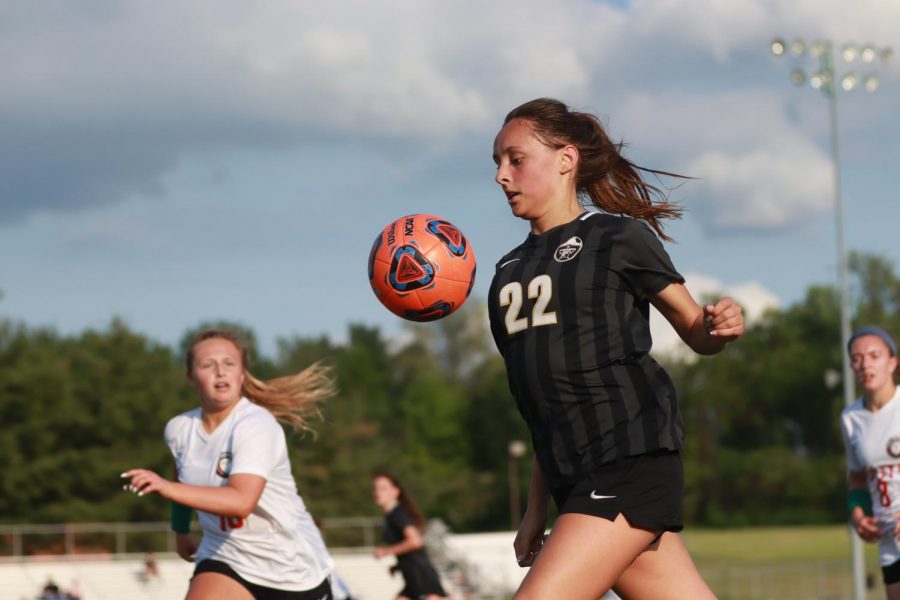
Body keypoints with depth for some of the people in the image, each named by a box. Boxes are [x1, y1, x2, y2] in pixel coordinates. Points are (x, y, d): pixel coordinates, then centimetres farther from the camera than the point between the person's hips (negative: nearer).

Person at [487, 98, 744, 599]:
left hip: (632, 460, -7)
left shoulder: (618, 237, -1)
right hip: (574, 478, 7)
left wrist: (723, 326, -19)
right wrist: (537, 509, 19)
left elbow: (697, 331, 4)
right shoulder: (510, 271, 19)